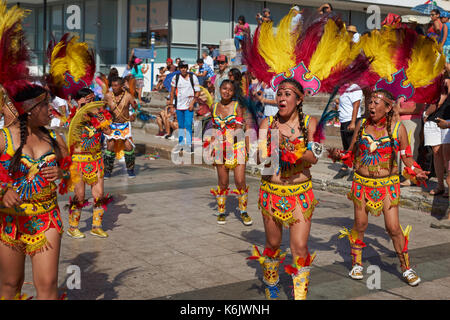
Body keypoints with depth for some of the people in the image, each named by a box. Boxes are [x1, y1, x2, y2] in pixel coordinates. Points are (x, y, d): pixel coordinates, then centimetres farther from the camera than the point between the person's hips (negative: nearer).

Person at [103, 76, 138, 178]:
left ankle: (130, 169, 11)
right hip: (112, 125, 1)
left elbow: (136, 108, -2)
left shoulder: (128, 96, -7)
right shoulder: (108, 96, -3)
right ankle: (108, 171, 9)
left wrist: (134, 115, -22)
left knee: (128, 146, -7)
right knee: (110, 146, -4)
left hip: (125, 125, -1)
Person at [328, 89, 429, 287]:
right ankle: (356, 264, 28)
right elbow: (351, 154, 8)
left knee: (393, 228, -2)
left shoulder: (398, 128, -5)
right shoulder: (361, 125, 0)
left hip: (387, 185, -2)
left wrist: (416, 172, -16)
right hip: (362, 182, 2)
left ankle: (406, 268, 16)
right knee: (360, 225, 7)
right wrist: (339, 156, -13)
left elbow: (407, 157, 2)